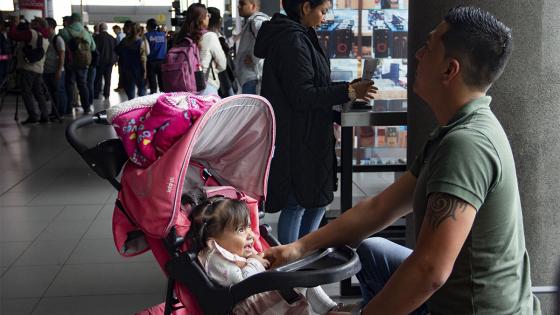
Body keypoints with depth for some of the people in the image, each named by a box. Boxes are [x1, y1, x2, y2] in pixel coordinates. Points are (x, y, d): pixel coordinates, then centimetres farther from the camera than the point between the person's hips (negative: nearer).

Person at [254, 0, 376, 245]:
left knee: (318, 199, 16)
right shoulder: (293, 41, -17)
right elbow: (302, 95, -22)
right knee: (296, 205, -1)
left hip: (307, 136, 10)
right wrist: (348, 91, -18)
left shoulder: (297, 37, 15)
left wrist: (348, 89, 14)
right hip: (296, 139, -10)